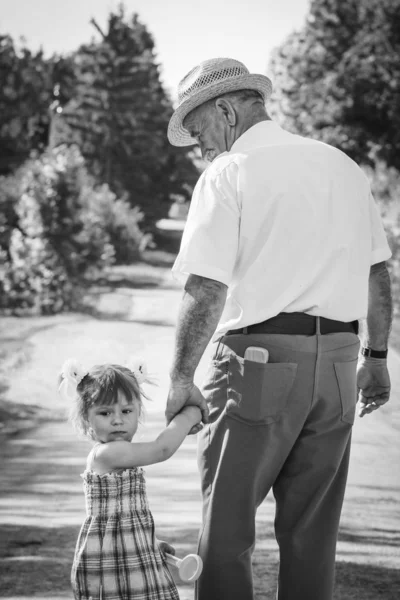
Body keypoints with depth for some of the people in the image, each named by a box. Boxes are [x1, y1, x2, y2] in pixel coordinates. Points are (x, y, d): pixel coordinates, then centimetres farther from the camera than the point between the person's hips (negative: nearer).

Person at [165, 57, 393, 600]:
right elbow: (377, 272, 16)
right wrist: (375, 356, 23)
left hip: (259, 360, -6)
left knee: (226, 529, 3)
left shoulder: (228, 174, -6)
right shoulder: (343, 165, 13)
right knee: (312, 533, 12)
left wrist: (181, 379, -5)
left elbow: (205, 292, -13)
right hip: (337, 363, 6)